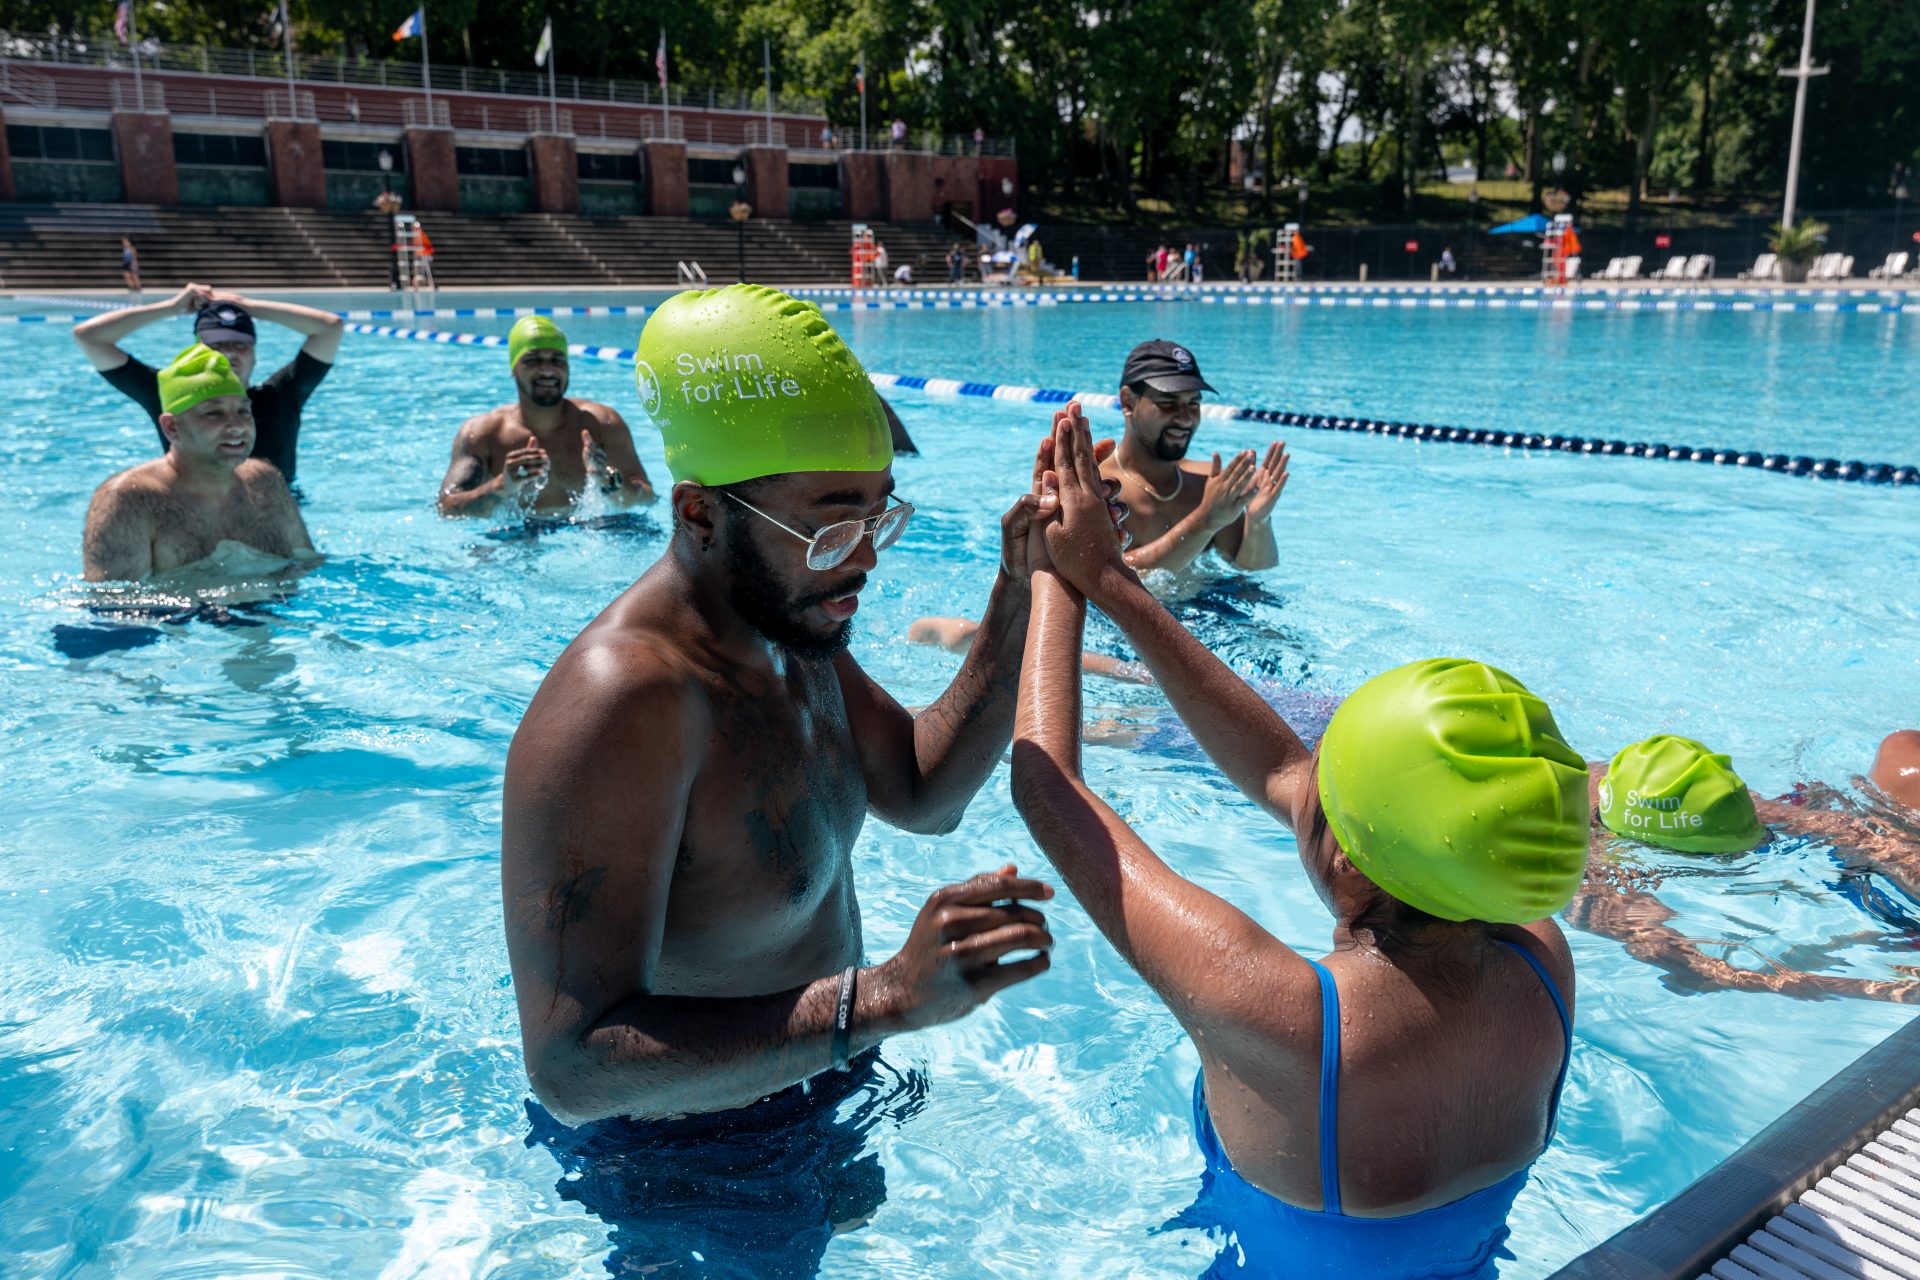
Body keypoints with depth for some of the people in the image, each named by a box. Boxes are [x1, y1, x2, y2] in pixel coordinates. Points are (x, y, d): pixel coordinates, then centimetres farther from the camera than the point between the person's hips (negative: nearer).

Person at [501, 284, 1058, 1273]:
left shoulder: (789, 631, -7)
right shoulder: (617, 706, -36)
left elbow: (925, 795, 2)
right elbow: (570, 1068, -38)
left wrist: (1019, 600, -9)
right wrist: (878, 998, -47)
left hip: (811, 1092, 8)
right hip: (691, 1172, -8)